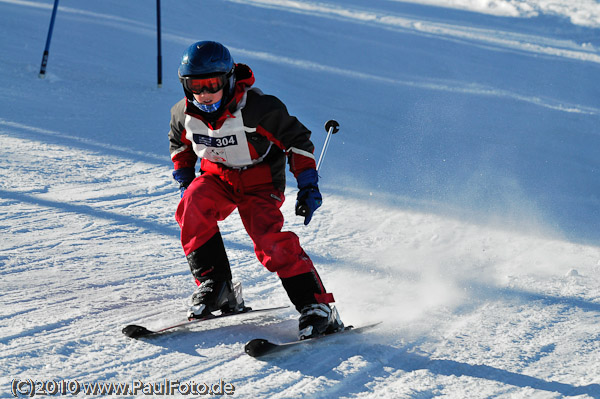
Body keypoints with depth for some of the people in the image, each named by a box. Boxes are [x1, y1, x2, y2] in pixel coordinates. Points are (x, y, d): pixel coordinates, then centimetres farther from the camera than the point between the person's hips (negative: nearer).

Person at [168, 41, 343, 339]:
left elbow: (297, 139, -14)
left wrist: (308, 186, -18)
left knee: (269, 240, -26)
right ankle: (214, 285, -16)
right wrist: (185, 183, 7)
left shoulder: (257, 108, -26)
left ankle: (317, 307, -22)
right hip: (217, 177, 4)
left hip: (260, 180, -4)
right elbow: (179, 145, 14)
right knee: (192, 207, -27)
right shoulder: (184, 113, -11)